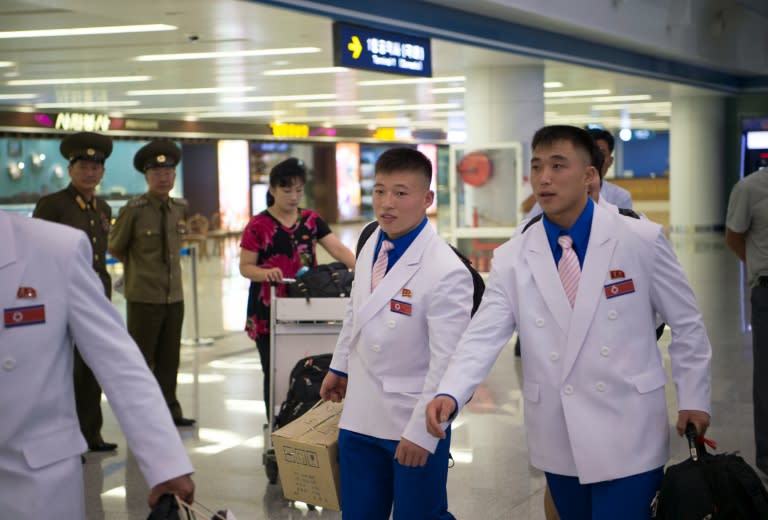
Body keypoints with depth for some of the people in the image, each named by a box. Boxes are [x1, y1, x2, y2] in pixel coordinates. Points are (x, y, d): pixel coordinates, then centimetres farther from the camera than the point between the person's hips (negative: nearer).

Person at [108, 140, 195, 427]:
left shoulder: (181, 208, 5)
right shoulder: (134, 209, -10)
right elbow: (115, 247, 2)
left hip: (174, 296, 5)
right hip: (143, 298, -5)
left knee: (169, 359, 11)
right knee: (140, 359, 3)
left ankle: (169, 410, 22)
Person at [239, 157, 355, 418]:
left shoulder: (311, 220, 7)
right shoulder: (258, 225, -3)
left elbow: (338, 249, -3)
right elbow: (245, 267, -4)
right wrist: (266, 273, -25)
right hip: (269, 311, -3)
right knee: (274, 372, 3)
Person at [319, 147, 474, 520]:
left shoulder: (446, 272, -23)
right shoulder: (372, 243, 0)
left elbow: (447, 363, -21)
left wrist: (422, 432, -18)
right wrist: (340, 366, 24)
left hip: (412, 422, -6)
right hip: (361, 417, 6)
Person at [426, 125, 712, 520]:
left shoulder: (642, 240, -5)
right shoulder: (512, 258, 0)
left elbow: (686, 323, 3)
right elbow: (483, 336, -7)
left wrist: (693, 397, 2)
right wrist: (450, 394, -23)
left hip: (627, 433, -3)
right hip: (558, 439, 3)